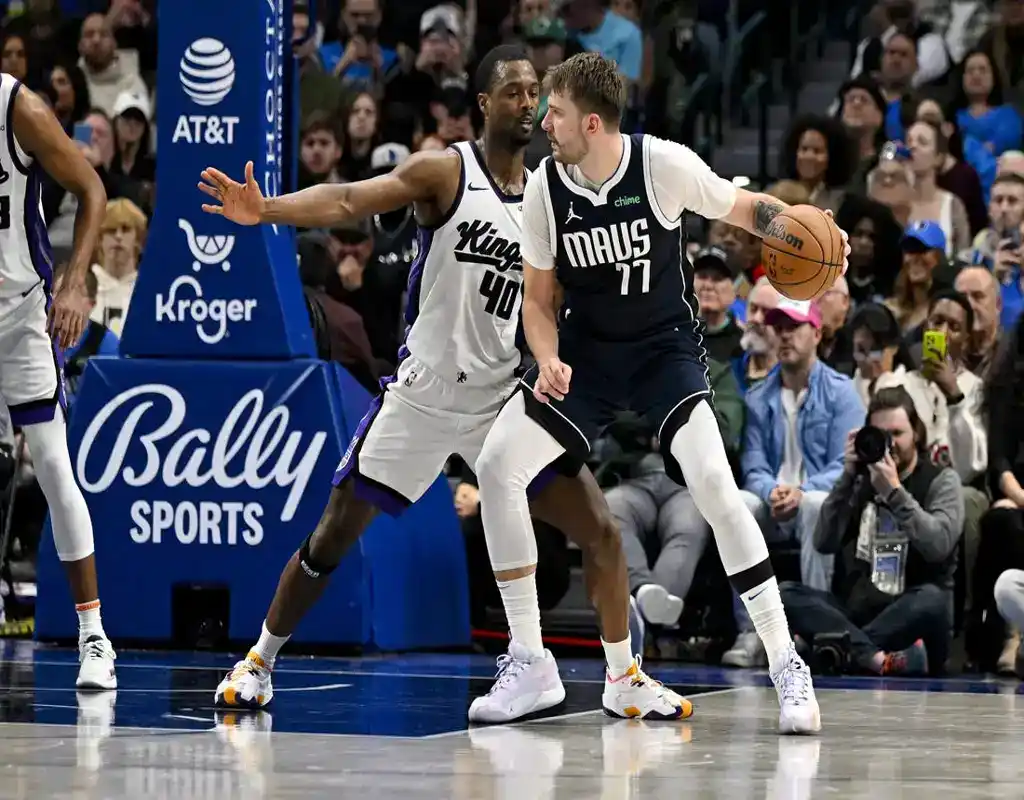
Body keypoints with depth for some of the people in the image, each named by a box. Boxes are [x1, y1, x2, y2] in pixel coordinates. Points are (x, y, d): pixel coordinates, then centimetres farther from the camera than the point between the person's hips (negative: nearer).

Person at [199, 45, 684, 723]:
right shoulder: (444, 171, -8)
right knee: (332, 538, 2)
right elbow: (349, 201, -22)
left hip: (506, 397, 4)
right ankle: (260, 661, 21)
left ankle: (627, 678, 8)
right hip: (424, 394, -4)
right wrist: (266, 210, -37)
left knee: (599, 531, -4)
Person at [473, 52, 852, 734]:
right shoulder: (545, 187, -9)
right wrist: (549, 362, -18)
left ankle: (786, 665, -14)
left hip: (665, 345, -4)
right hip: (584, 347, 4)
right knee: (496, 466, -11)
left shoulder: (663, 165, -19)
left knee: (712, 480, -24)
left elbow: (747, 208, -3)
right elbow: (539, 298, 2)